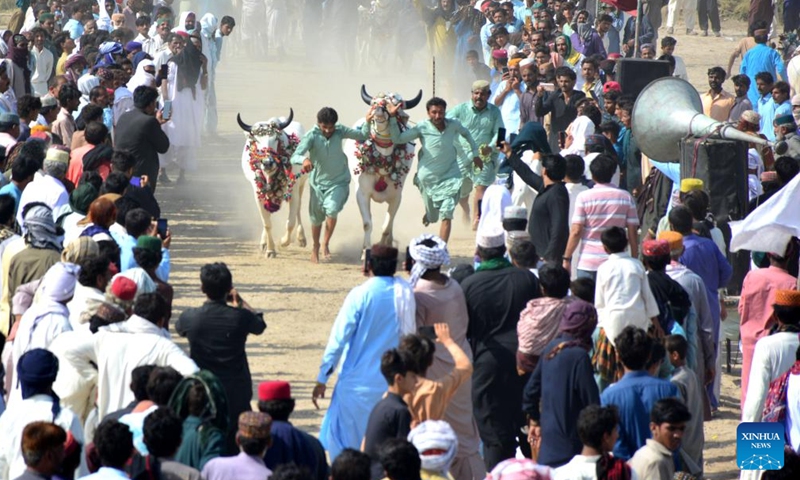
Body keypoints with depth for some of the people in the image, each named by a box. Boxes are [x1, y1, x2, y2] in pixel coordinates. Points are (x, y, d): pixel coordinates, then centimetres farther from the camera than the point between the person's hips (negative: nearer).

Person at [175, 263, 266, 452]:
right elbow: (260, 326, 11)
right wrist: (240, 302, 22)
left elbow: (179, 328, 14)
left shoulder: (190, 318, -12)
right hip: (236, 392, 0)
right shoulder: (240, 317, -13)